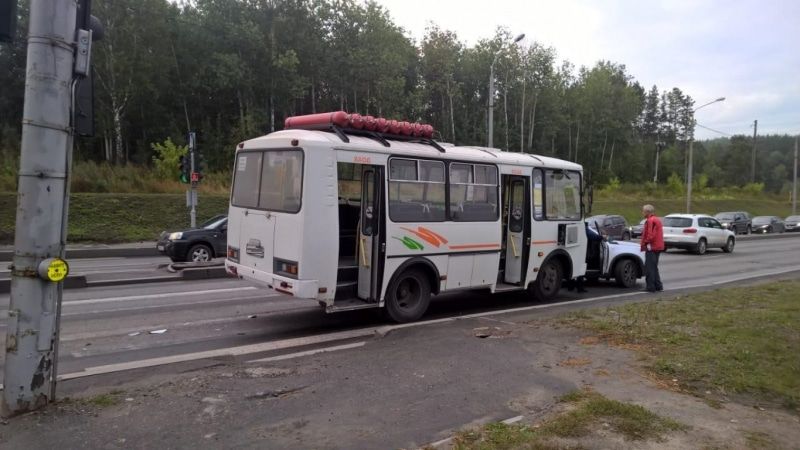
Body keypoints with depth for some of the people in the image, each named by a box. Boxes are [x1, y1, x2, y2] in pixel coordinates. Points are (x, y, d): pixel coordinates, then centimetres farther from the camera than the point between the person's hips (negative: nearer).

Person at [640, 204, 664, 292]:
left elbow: (651, 234, -23)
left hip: (651, 247, -11)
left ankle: (651, 287, -5)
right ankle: (658, 286, 20)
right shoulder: (657, 220, 18)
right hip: (657, 247, 11)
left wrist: (646, 242, -11)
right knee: (654, 267, 17)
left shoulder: (650, 220, -15)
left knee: (649, 268, -6)